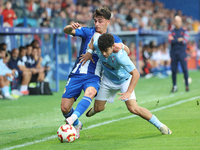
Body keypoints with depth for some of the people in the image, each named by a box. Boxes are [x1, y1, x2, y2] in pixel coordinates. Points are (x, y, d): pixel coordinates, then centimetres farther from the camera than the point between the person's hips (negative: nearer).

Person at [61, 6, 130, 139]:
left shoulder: (112, 38, 9)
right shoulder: (88, 32, 5)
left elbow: (127, 50, -3)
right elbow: (66, 31, -9)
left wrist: (120, 46, -27)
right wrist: (71, 27, -34)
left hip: (94, 76, -1)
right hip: (77, 73, 1)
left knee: (90, 92, -36)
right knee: (65, 108, -5)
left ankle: (73, 118, -52)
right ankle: (77, 125, 26)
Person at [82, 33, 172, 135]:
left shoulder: (120, 56, -41)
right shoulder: (97, 43, -27)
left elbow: (135, 74, -36)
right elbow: (96, 34, -1)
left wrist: (129, 92, -42)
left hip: (124, 79, -5)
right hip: (108, 79, 5)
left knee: (133, 108, -20)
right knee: (98, 108, 10)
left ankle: (160, 125, -4)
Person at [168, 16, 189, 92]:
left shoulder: (184, 31, 6)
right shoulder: (171, 32, 10)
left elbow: (184, 41, -9)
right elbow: (170, 41, -7)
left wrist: (174, 40, -6)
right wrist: (179, 40, -11)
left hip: (182, 53, -2)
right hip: (173, 53, 2)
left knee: (185, 69, -6)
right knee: (173, 70, 0)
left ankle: (187, 85, 0)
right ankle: (174, 86, 9)